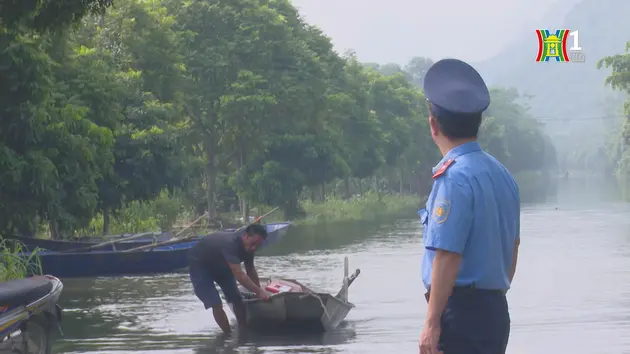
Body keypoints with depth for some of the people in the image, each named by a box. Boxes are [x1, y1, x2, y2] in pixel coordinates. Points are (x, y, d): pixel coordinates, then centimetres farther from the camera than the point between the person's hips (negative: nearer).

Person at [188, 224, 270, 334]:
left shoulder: (248, 245, -15)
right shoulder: (230, 244, -41)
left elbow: (250, 270, 1)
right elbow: (239, 274, -45)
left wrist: (259, 291, -4)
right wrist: (259, 292, -45)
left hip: (220, 265, 8)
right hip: (199, 265, -8)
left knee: (237, 299, 2)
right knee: (216, 304, -18)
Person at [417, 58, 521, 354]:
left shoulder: (454, 177, -15)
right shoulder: (501, 173, 12)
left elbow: (447, 256, -20)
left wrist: (432, 323, -17)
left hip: (460, 310, -9)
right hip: (496, 308, 9)